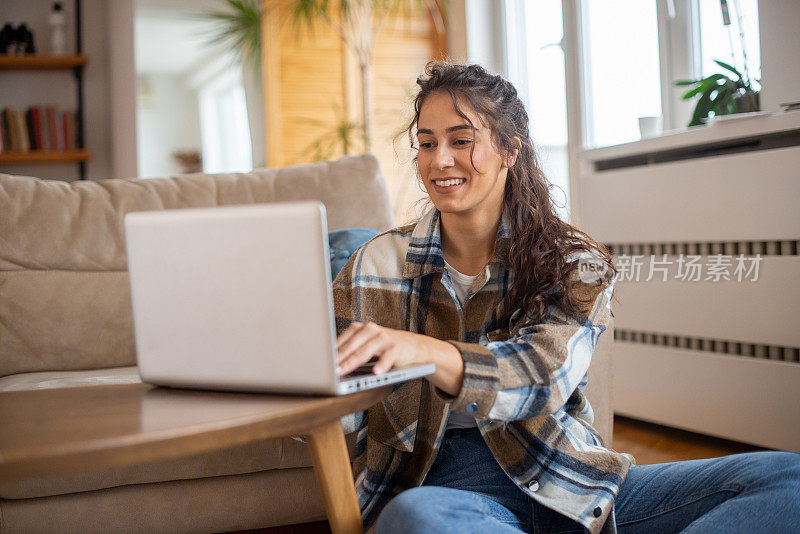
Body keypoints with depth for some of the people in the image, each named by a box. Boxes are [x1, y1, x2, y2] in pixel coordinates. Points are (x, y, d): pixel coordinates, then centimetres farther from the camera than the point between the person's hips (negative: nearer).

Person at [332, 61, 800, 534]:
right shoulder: (379, 263, 6)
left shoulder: (575, 262, 4)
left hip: (565, 483, 2)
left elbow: (546, 376, -16)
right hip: (445, 485, -1)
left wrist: (426, 351, -34)